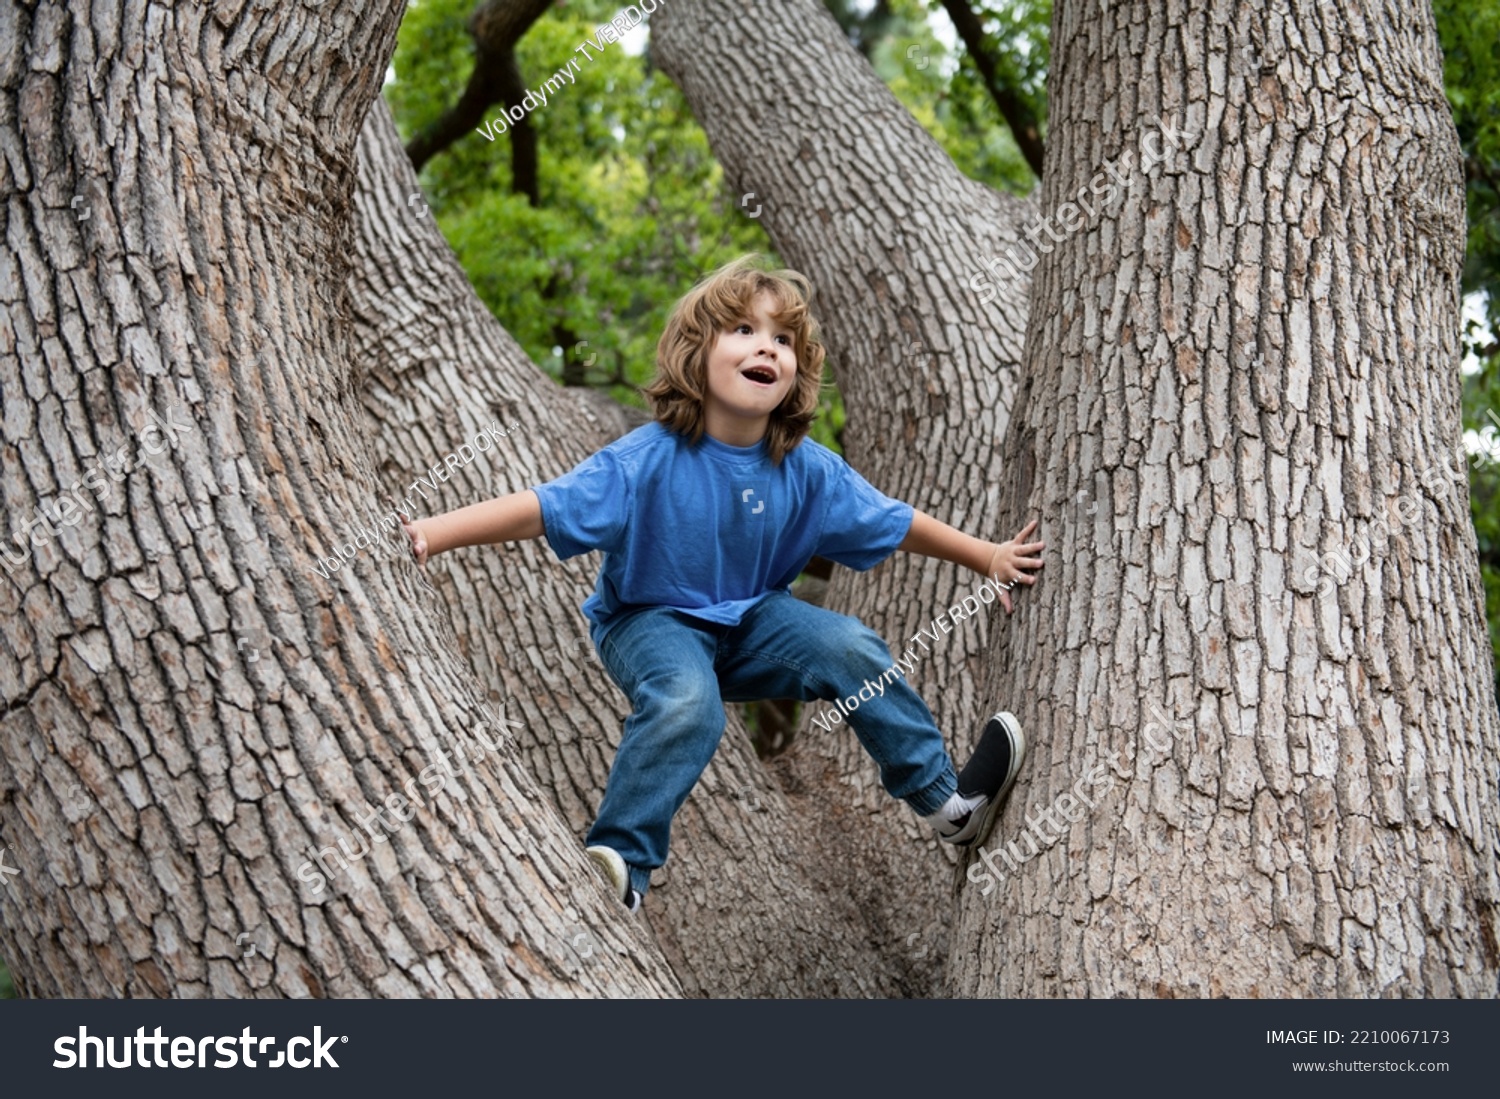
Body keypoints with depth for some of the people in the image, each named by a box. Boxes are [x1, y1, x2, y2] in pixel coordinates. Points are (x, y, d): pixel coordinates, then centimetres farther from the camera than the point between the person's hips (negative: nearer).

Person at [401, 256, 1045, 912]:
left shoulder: (808, 471, -9)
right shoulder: (650, 461, -24)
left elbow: (894, 524, 5)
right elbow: (542, 508, -31)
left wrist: (989, 557, 11)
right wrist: (430, 534, -44)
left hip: (751, 618, 5)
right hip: (652, 620, -5)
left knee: (854, 651, -12)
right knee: (687, 704, -35)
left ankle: (947, 802, 8)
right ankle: (619, 861, -25)